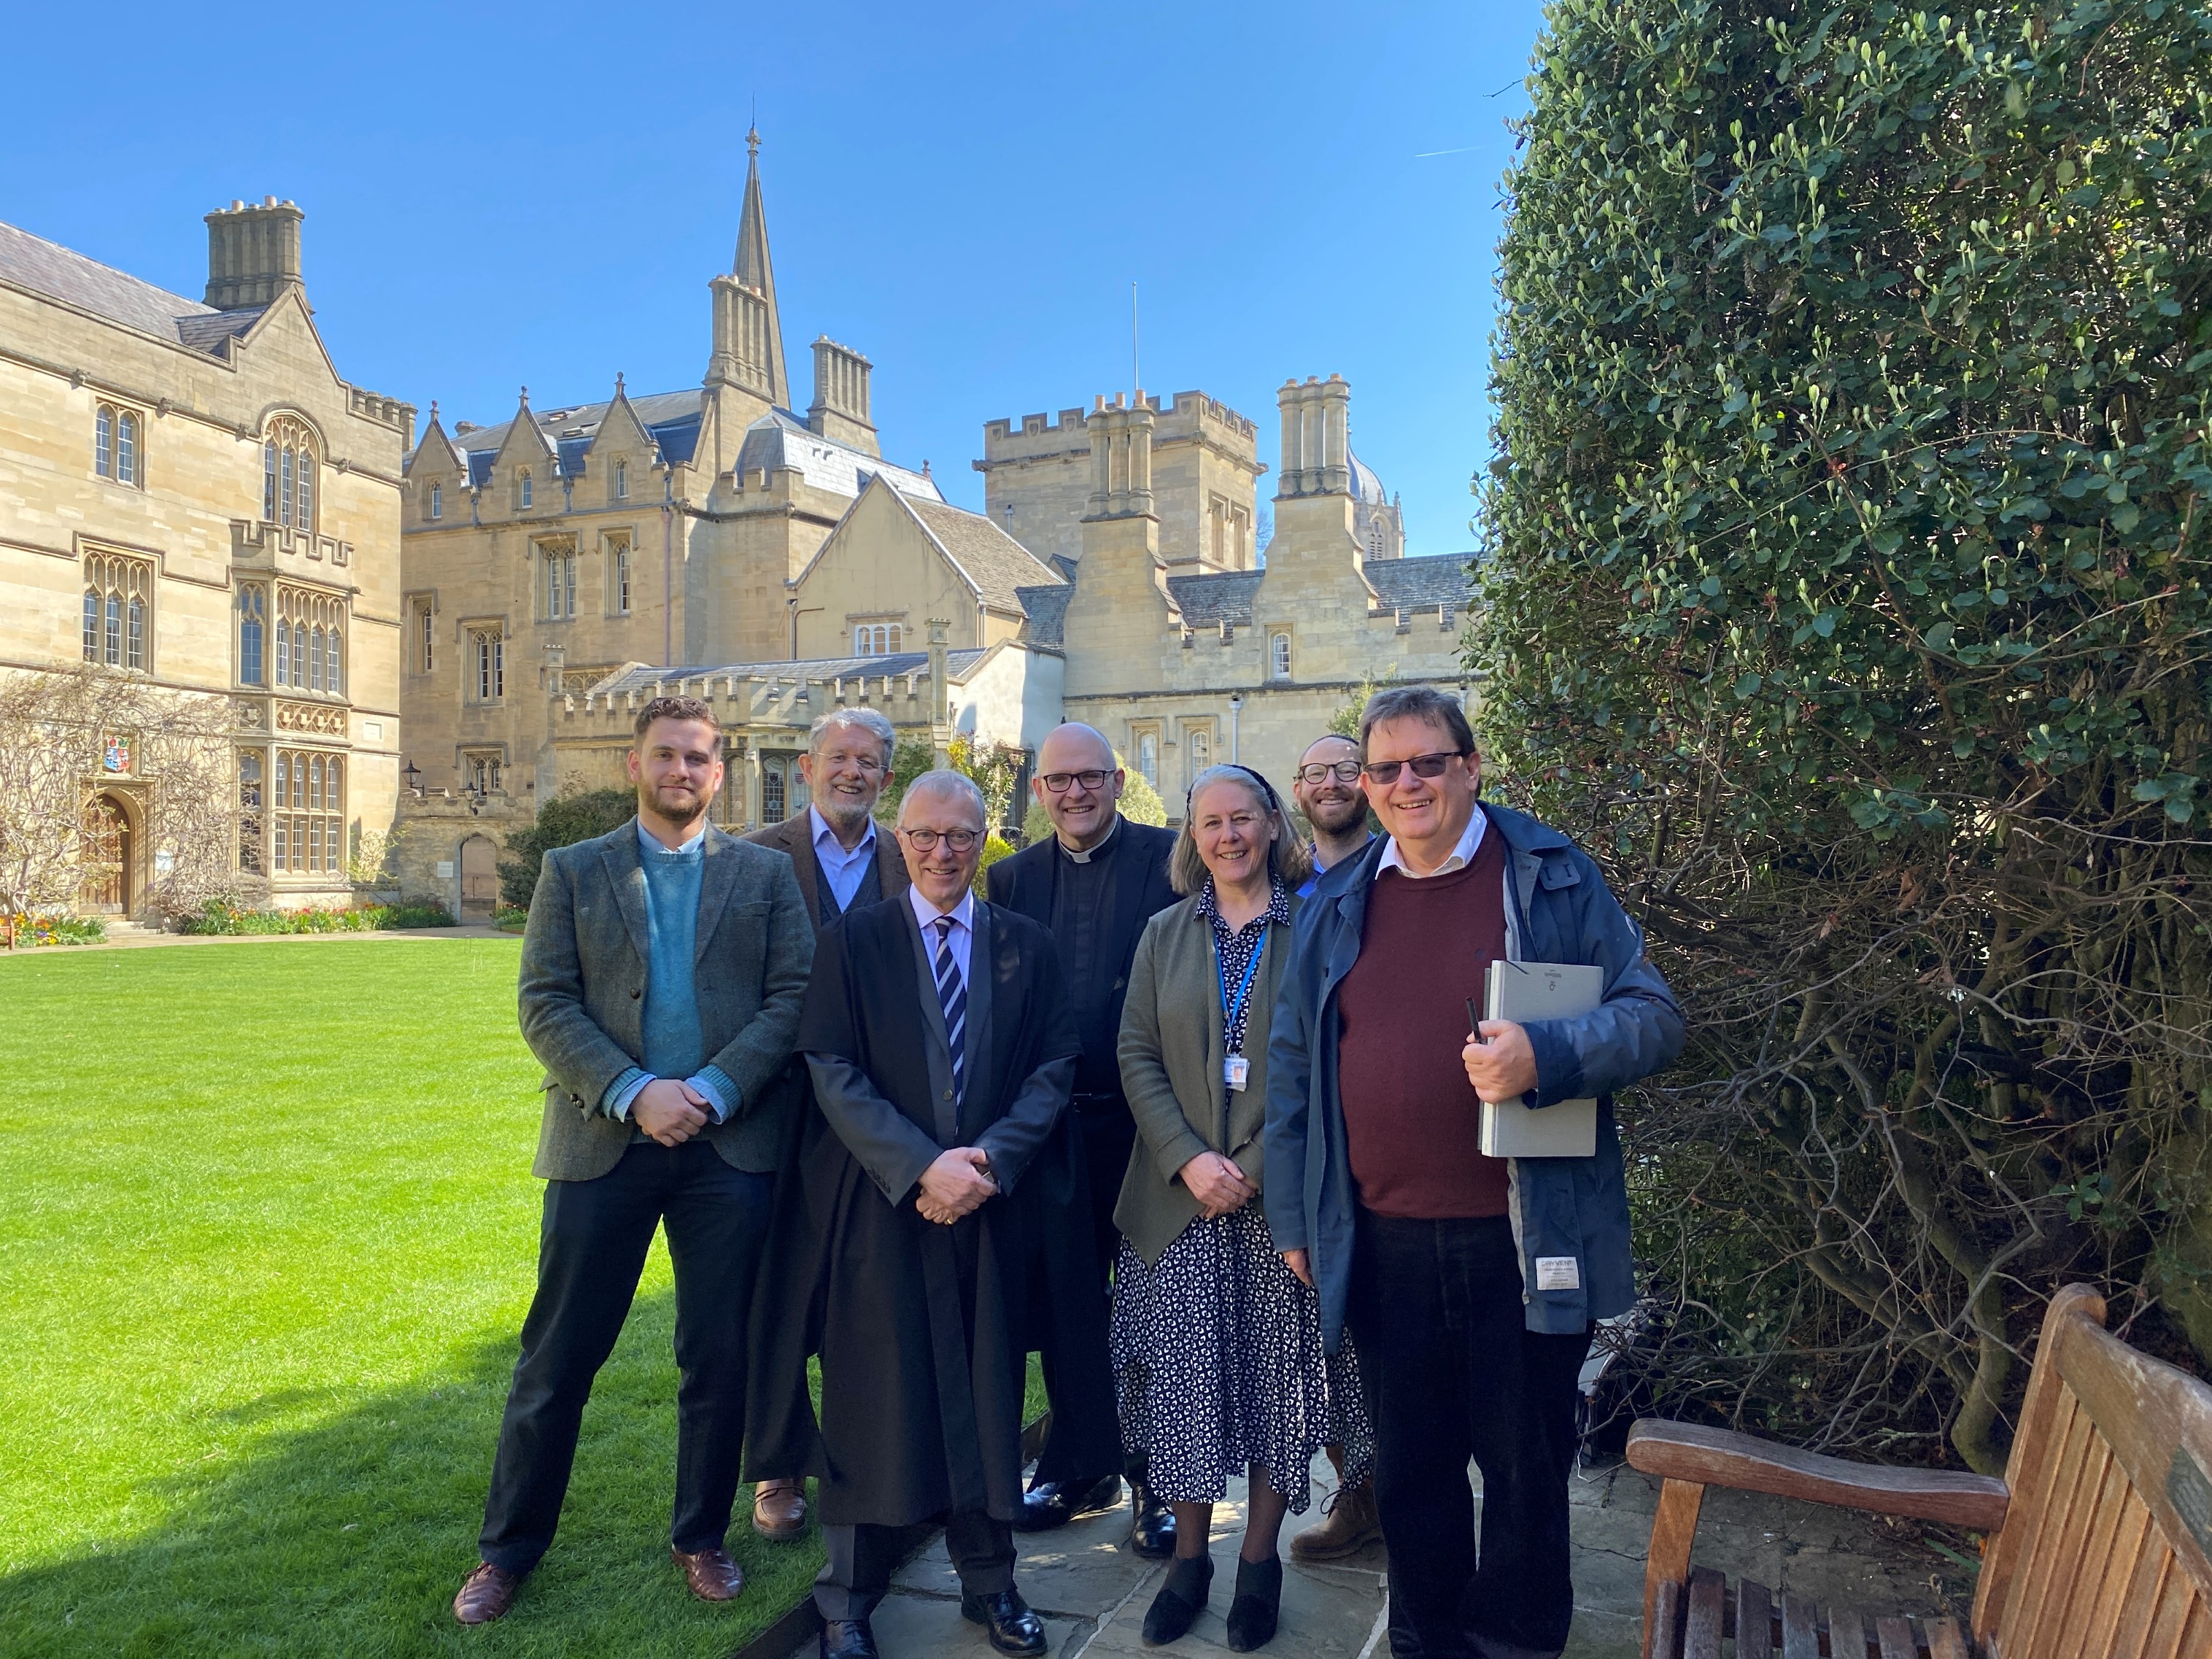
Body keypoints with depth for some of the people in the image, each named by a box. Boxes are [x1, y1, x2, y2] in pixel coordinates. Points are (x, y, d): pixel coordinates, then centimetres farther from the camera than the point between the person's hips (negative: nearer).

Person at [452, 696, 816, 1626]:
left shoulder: (765, 875, 8)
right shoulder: (572, 872, 7)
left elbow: (793, 995, -2)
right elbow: (544, 1004, -3)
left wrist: (712, 1090, -14)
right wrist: (634, 1092, -15)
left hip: (729, 1144, 1)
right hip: (602, 1142, 0)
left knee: (721, 1356, 8)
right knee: (558, 1355, 6)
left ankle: (701, 1538, 27)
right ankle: (509, 1550, 24)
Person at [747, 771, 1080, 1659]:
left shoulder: (1024, 945, 7)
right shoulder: (853, 939, 0)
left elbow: (1055, 1065, 2)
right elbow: (833, 1072, -8)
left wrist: (989, 1157, -13)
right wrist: (921, 1166, -17)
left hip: (989, 1203, 2)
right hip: (878, 1207, -2)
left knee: (985, 1399, 10)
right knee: (872, 1401, 5)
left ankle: (989, 1581, 27)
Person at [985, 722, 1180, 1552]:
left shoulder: (1172, 861, -4)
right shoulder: (1011, 879, 8)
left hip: (1148, 1116, -3)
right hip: (1053, 1122, 4)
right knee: (1063, 1301, 13)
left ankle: (1155, 1478, 22)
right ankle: (1081, 1467, 30)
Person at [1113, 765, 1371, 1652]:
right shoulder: (1164, 935, 9)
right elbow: (1137, 1057, 4)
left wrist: (1256, 1167, -13)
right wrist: (1188, 1159, -10)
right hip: (1180, 1198, 2)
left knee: (1276, 1380, 5)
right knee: (1184, 1378, 4)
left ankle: (1260, 1560, 21)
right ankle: (1188, 1558, 20)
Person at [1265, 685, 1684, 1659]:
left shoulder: (1554, 878, -2)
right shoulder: (1336, 904, 8)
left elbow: (1654, 1019, -5)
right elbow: (1292, 1067, 12)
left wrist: (1542, 1056, -24)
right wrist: (1293, 1217, 10)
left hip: (1524, 1245, -3)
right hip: (1383, 1247, 3)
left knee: (1526, 1470, 12)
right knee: (1409, 1472, 16)